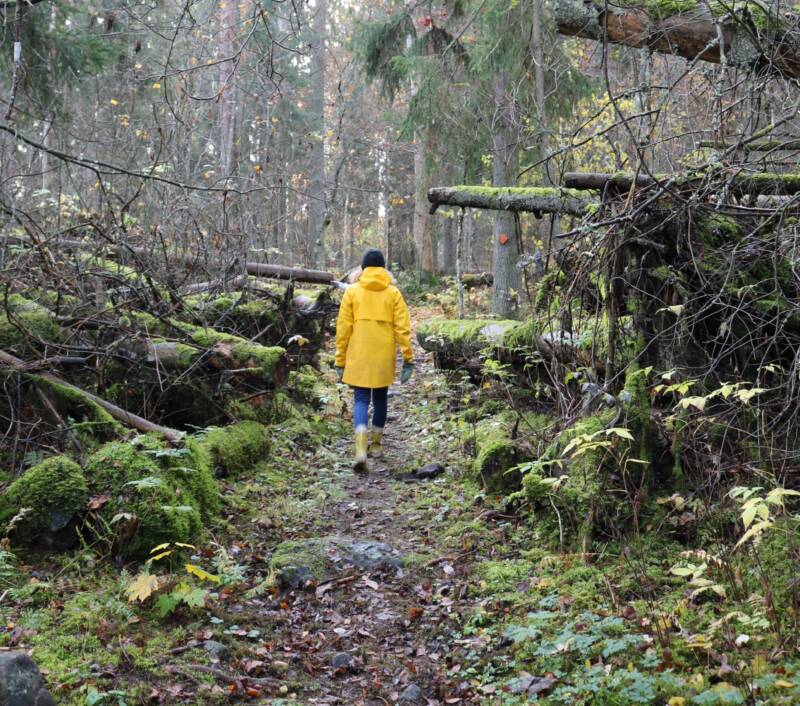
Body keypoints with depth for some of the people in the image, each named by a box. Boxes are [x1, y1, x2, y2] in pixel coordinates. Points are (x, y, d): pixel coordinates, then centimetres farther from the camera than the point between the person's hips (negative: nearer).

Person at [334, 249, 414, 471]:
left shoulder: (352, 292, 0)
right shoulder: (393, 293, 1)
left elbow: (343, 328, -1)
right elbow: (402, 327, -3)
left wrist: (340, 360, 5)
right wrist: (408, 358, 1)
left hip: (358, 357, -1)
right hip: (384, 356, 1)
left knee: (361, 399, 0)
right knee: (380, 398, 18)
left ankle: (361, 448, -19)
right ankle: (376, 444, 27)